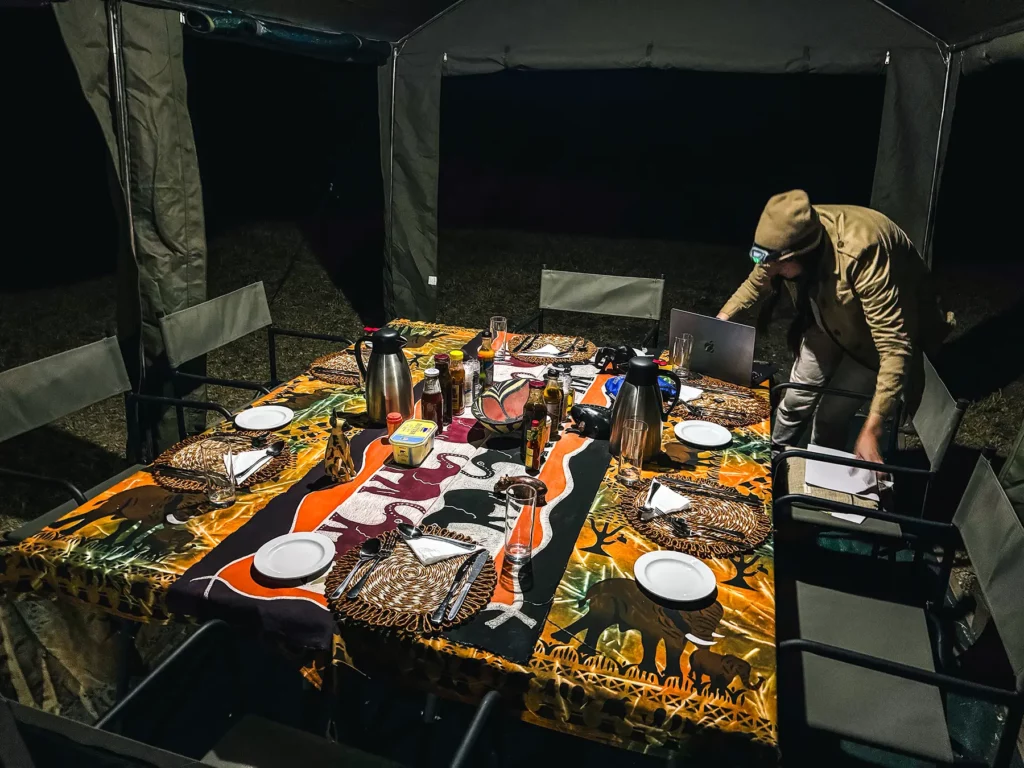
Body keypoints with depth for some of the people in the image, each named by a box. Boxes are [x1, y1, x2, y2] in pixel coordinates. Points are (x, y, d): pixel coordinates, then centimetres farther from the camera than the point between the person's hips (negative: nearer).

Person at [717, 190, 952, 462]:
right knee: (798, 397, 11)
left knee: (832, 414, -8)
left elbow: (895, 346, -42)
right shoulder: (789, 236, -25)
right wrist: (721, 319, -8)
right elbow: (758, 281, 1)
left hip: (883, 325, -5)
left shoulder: (862, 256, -44)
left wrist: (871, 430, -46)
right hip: (831, 319, 5)